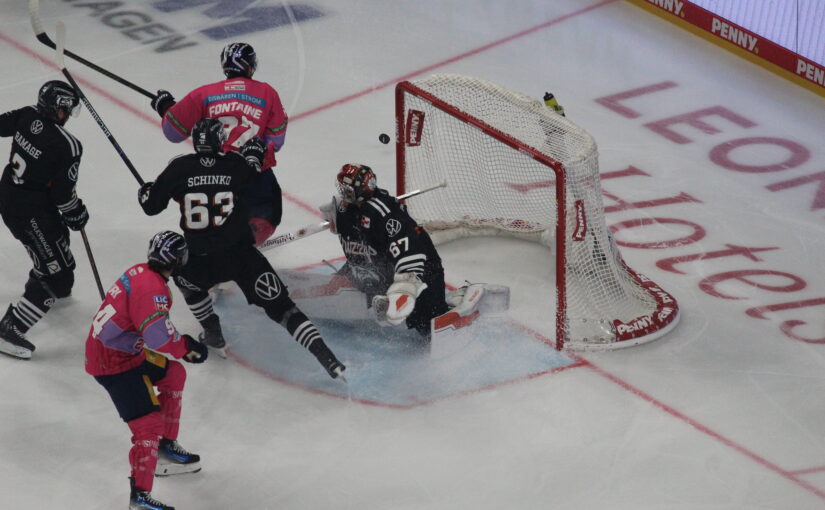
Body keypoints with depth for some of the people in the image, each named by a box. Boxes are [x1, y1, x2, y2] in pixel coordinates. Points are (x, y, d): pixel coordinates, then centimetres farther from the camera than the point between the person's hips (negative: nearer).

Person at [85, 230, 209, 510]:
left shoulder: (140, 272, 4)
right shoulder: (151, 288, -26)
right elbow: (158, 336, -36)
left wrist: (183, 342, 10)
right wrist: (186, 346, -19)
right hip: (115, 365, -10)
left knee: (174, 375, 26)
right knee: (149, 424, -13)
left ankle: (167, 446, 36)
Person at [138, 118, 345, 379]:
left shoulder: (179, 167, -5)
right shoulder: (236, 164, -3)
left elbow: (151, 206, 3)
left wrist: (145, 192, 27)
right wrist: (254, 152, 28)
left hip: (202, 262, 0)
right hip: (242, 256, 1)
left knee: (184, 276, 35)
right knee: (280, 306, 4)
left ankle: (212, 333, 37)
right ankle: (324, 355, -10)